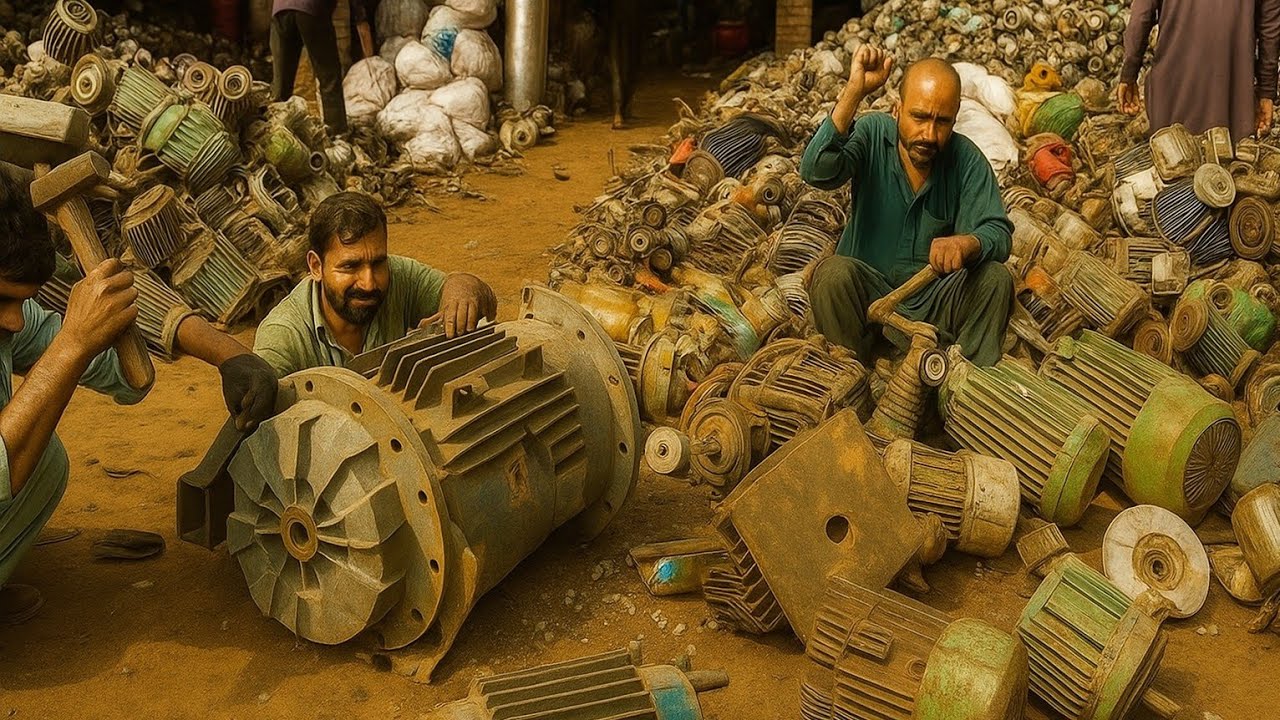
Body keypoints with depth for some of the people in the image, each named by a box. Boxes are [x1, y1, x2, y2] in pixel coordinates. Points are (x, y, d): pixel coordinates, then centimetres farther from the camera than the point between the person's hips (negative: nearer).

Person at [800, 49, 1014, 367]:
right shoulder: (872, 134, -8)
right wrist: (855, 91, -34)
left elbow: (998, 233, -13)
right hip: (871, 291, -2)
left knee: (995, 277, -22)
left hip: (937, 301, 2)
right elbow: (816, 172, -27)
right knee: (832, 272, -30)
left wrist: (966, 243, -38)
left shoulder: (967, 159, -6)